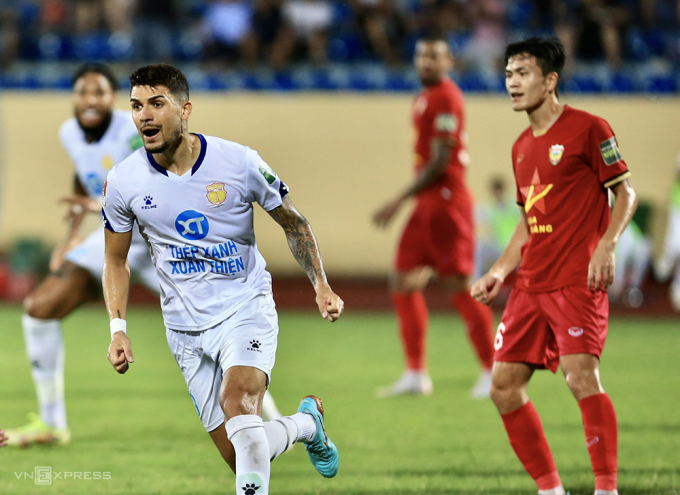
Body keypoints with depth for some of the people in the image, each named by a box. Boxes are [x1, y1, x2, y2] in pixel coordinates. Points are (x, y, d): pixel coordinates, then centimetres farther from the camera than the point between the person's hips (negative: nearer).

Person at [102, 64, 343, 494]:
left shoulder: (238, 161, -11)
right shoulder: (123, 182, -5)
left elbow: (293, 222, 5)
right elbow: (116, 260, 10)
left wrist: (321, 285, -6)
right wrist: (118, 328, -1)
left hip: (246, 309, -3)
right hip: (186, 328, 3)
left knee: (238, 402, -33)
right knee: (242, 456, 2)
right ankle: (307, 423, 32)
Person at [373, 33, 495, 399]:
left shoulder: (445, 99, -13)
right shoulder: (426, 98, 15)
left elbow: (439, 162, -18)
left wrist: (399, 201, -17)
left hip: (446, 200, -10)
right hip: (427, 204, 10)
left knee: (460, 287, -6)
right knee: (403, 285, 8)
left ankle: (492, 372, 2)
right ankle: (415, 375, 12)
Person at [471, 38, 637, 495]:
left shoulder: (588, 129, -5)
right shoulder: (522, 148, 17)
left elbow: (625, 192, -5)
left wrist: (606, 246, -19)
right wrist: (501, 271, 14)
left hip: (578, 281, -8)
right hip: (531, 284, 8)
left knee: (581, 376, -21)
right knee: (504, 387, 3)